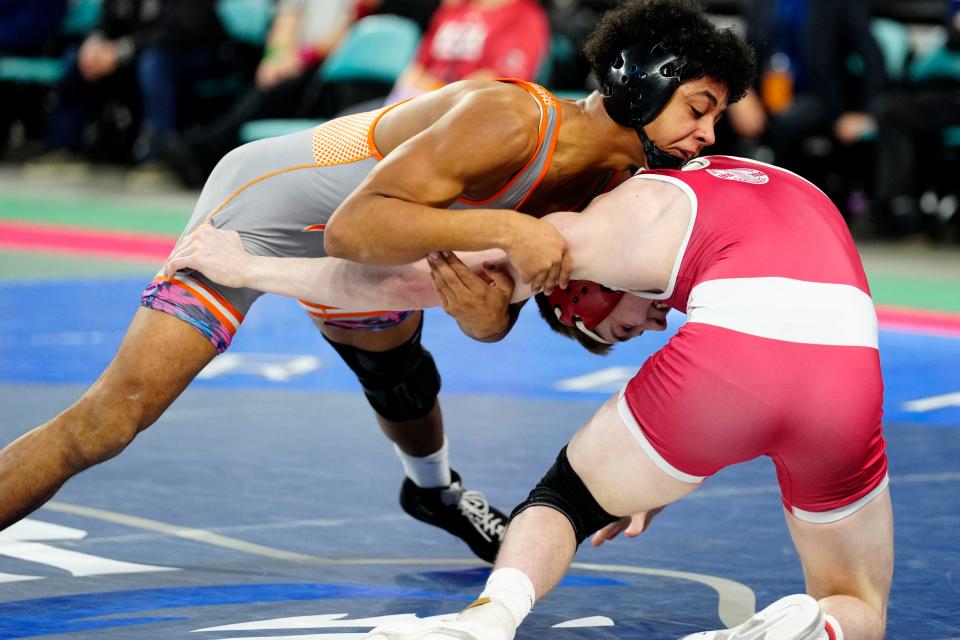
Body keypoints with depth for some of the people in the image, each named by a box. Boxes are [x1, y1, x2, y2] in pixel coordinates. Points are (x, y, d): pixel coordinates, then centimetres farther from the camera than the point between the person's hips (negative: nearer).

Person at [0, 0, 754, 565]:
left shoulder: (597, 182, -7)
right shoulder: (509, 120, -34)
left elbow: (488, 323, -5)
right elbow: (352, 229, -41)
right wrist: (499, 230, -47)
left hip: (354, 251, 9)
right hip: (262, 205, -9)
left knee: (402, 377, 34)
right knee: (111, 416, -20)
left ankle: (433, 490, 66)